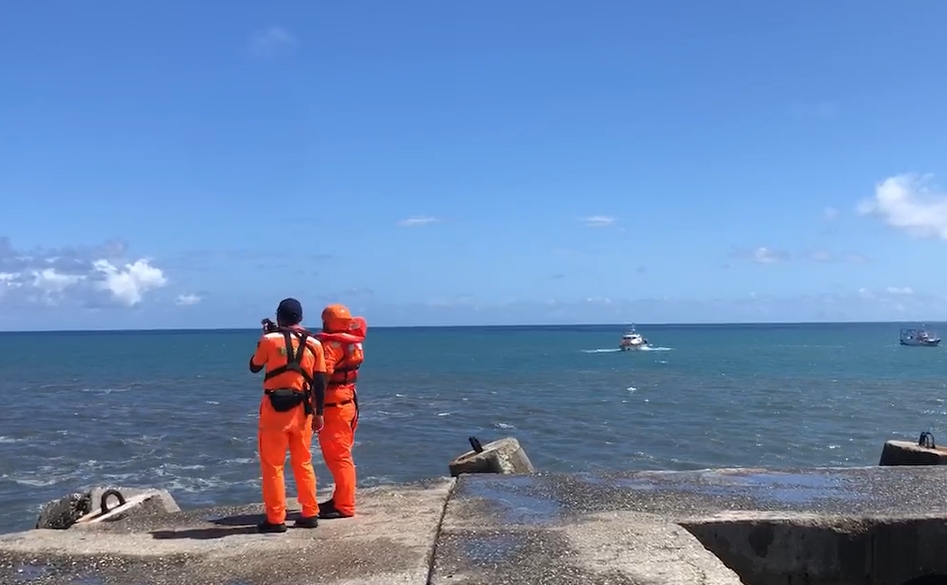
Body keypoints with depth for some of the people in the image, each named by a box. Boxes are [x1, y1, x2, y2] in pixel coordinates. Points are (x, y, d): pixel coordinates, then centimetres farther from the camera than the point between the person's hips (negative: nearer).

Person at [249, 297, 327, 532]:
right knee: (303, 463, 15)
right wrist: (320, 412, 7)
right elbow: (320, 381, 2)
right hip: (302, 409, 3)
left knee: (272, 465, 5)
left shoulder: (270, 340, -6)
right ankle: (310, 514, 17)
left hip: (274, 408, -3)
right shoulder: (314, 344, 3)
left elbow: (254, 367, 9)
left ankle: (275, 519, 5)